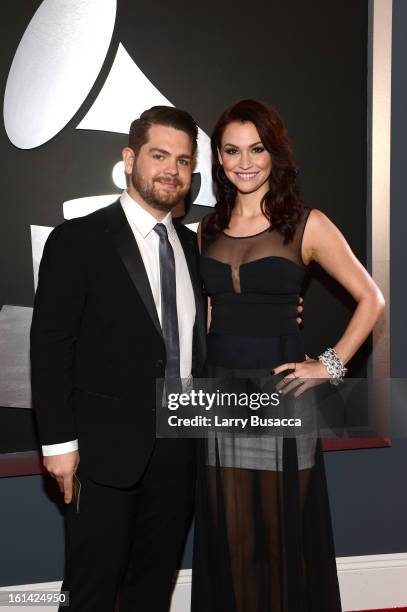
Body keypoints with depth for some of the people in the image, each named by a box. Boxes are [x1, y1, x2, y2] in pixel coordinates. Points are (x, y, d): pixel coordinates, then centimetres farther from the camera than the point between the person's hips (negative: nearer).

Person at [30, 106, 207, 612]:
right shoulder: (78, 240, -7)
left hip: (180, 449, 5)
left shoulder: (193, 245, 10)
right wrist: (59, 441, -12)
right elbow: (50, 346, -9)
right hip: (106, 450, -5)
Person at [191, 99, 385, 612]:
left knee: (284, 532, 8)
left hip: (279, 391, -3)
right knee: (229, 536, 12)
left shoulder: (306, 225, -3)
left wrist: (331, 365, -8)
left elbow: (371, 299, -1)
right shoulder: (209, 229, 10)